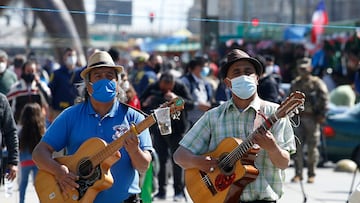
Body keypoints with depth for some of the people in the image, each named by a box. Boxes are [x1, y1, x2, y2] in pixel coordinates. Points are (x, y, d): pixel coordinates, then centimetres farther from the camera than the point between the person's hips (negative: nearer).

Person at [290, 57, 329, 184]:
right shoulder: (295, 84, 14)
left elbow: (324, 98, -6)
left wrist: (322, 115, -12)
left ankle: (311, 174, 10)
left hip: (312, 118, -4)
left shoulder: (317, 83, 0)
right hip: (298, 118, 4)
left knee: (312, 147, 1)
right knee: (297, 146, -3)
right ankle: (298, 173, 1)